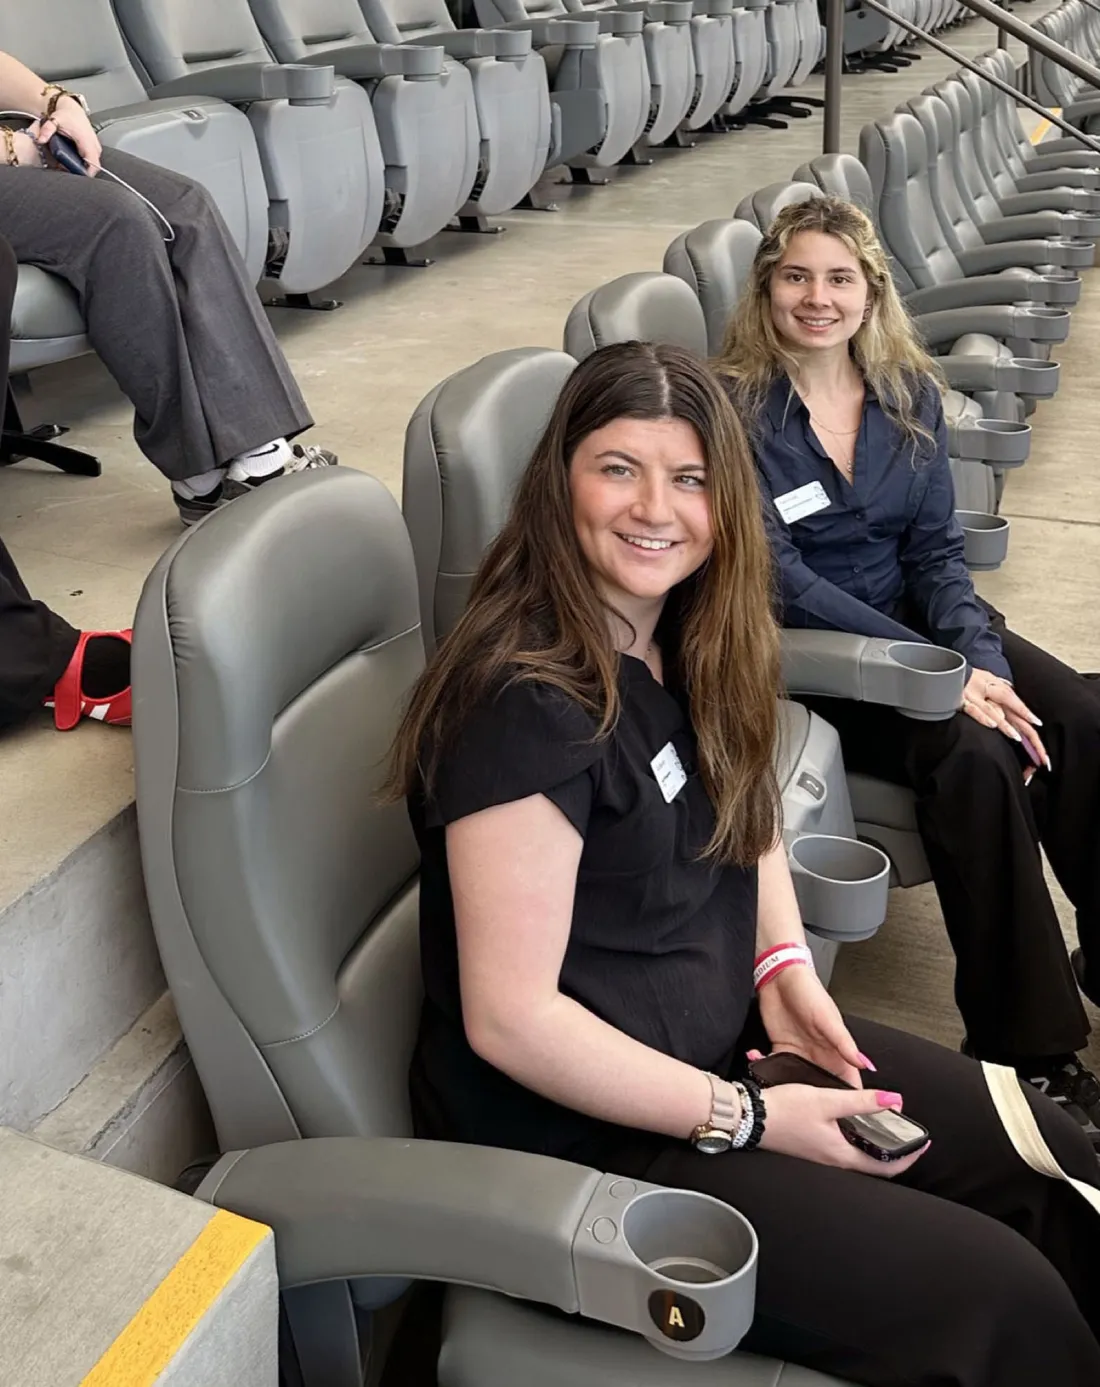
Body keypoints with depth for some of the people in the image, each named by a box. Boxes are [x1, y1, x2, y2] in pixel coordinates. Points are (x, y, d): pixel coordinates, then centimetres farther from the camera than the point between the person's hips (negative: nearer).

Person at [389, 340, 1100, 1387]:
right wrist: (750, 1121, -17)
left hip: (730, 1037, 9)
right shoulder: (527, 705, -26)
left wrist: (787, 968, 0)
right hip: (582, 1129, -8)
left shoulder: (687, 640, 1)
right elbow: (508, 1019, -24)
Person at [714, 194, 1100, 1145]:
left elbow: (937, 547, 4)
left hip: (914, 620, 6)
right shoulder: (736, 408, -12)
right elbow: (783, 577, -17)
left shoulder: (909, 391, 5)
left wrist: (981, 655, -16)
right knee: (976, 758, -29)